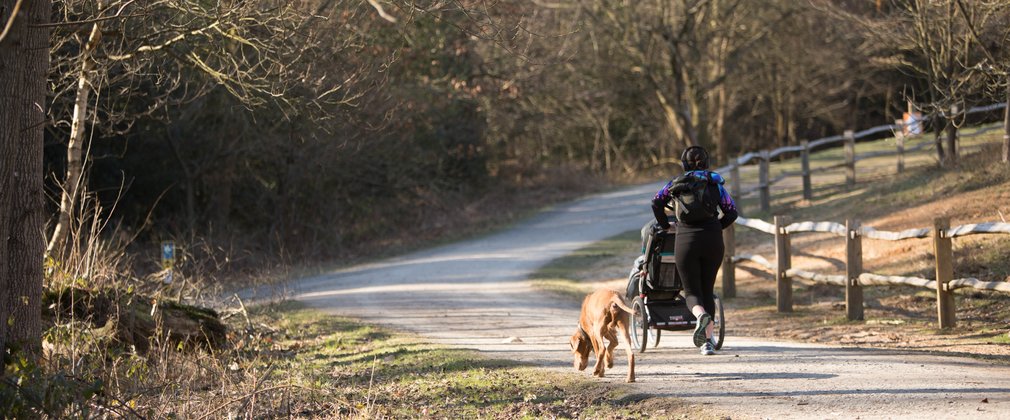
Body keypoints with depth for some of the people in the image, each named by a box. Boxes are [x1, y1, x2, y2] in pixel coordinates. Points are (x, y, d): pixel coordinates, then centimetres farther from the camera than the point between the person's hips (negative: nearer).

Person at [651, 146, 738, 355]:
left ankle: (702, 316, -31)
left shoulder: (678, 182, 9)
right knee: (707, 289, 14)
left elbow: (657, 201, -4)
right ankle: (708, 341, 8)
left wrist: (665, 224, 10)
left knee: (692, 291, 3)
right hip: (713, 241, 2)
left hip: (686, 239, -2)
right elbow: (731, 212, 4)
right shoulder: (715, 183, 12)